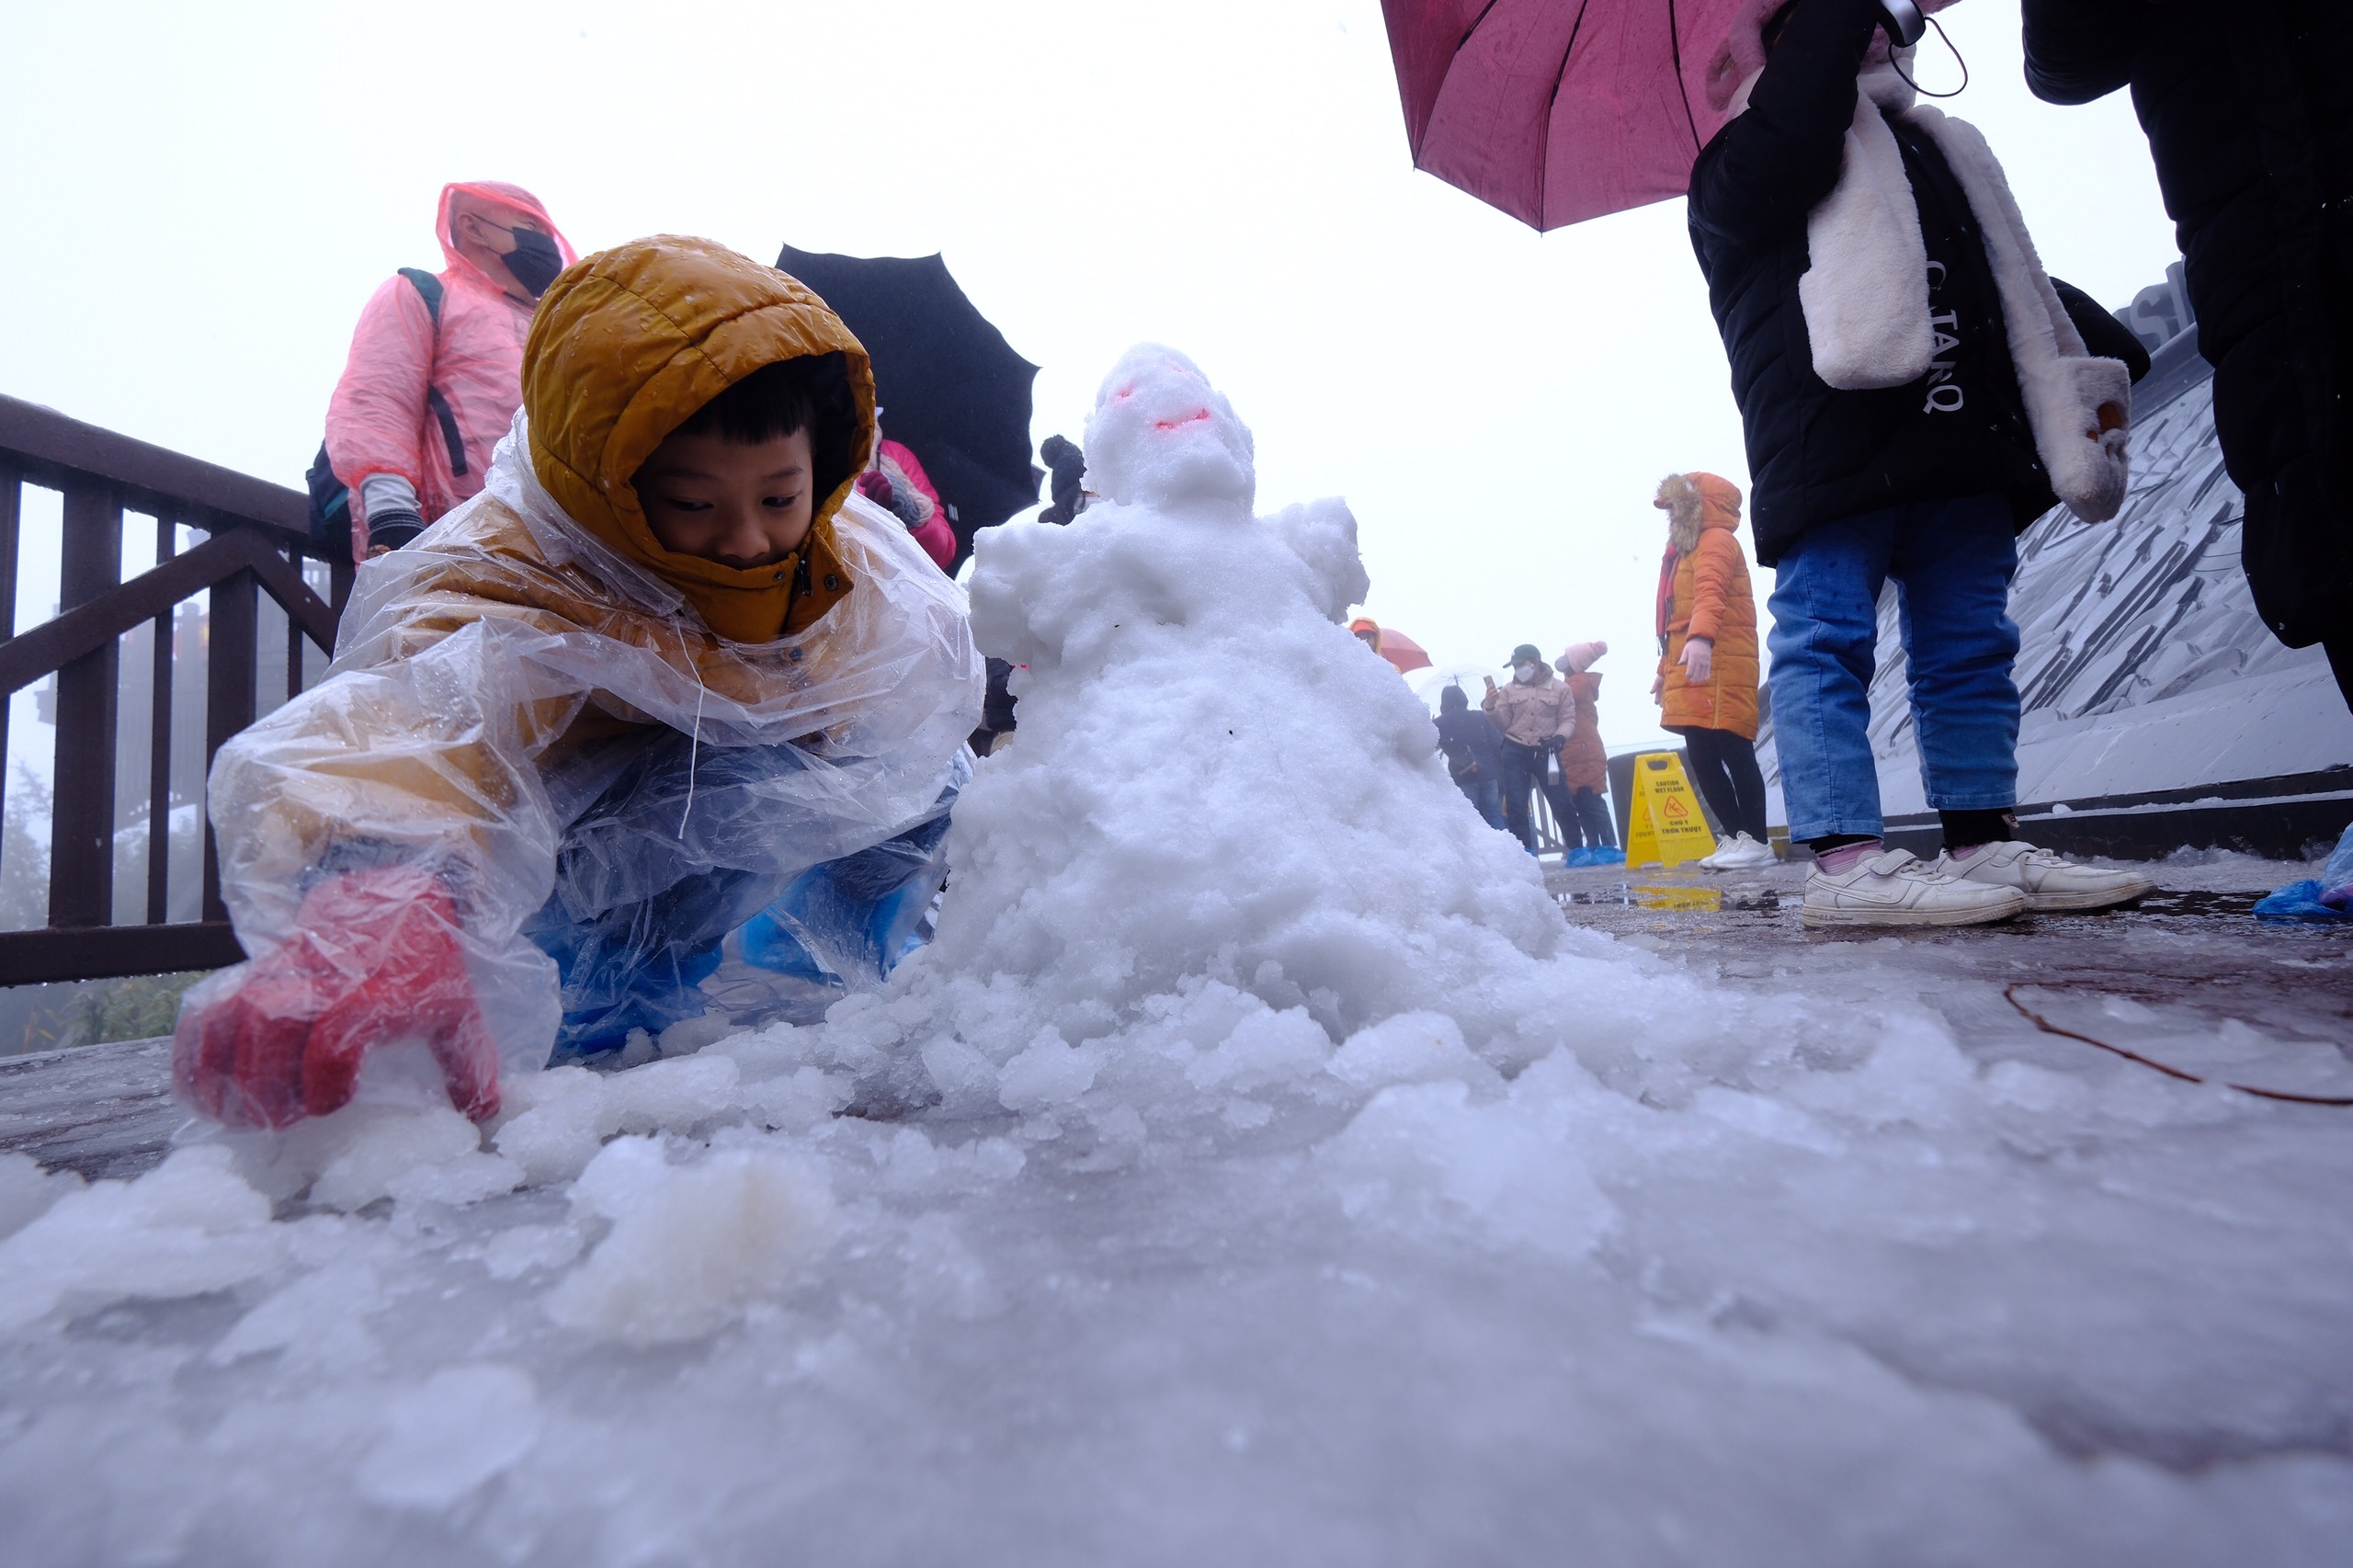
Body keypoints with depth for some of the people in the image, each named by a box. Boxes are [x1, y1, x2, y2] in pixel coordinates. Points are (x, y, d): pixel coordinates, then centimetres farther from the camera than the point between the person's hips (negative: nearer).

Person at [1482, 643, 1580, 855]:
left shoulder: (1559, 688, 3)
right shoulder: (1509, 691, 7)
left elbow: (1568, 719, 2)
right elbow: (1503, 724, 4)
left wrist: (1559, 737, -17)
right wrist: (1490, 707, -13)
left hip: (1546, 752, -1)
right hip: (1515, 752, 2)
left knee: (1561, 802, 1)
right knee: (1516, 805, 0)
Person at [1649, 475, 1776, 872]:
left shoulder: (1715, 541, -2)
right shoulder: (1683, 551, 25)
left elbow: (1710, 590, -23)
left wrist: (1701, 637, -39)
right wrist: (1666, 669, 24)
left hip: (1719, 666, -9)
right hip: (1688, 671, 9)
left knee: (1732, 750, -9)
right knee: (1702, 757, 7)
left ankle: (1757, 841, -3)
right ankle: (1735, 836, 14)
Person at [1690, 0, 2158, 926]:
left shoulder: (1941, 152, 32)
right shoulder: (1747, 164, 11)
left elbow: (2020, 277, 30)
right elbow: (1788, 135, -14)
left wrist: (2096, 346, 18)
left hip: (1963, 451, 8)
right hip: (1834, 446, -7)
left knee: (1971, 645, 5)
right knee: (1830, 639, -12)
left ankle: (1984, 843, 11)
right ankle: (1845, 859, -13)